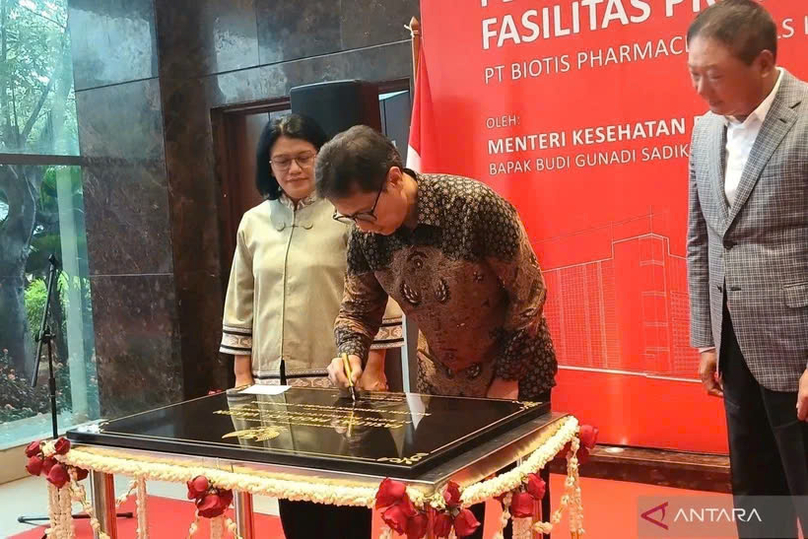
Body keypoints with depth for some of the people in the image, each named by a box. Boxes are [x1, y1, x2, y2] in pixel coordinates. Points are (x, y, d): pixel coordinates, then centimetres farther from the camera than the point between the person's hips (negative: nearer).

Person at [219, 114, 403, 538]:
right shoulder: (253, 223, 9)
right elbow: (240, 304, 14)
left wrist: (373, 370, -7)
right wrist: (242, 374, 11)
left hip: (339, 379, -4)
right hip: (274, 380, 5)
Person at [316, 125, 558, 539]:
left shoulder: (476, 206, -27)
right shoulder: (366, 237, -11)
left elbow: (529, 293, -19)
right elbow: (358, 308, 2)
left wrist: (509, 377, -14)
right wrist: (351, 354, -18)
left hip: (515, 379, -4)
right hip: (442, 385, 5)